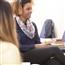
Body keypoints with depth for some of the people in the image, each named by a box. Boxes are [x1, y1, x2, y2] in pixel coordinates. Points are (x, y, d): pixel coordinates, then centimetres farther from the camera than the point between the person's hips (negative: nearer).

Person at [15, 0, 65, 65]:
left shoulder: (33, 25, 16)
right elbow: (18, 47, -12)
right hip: (24, 55, -6)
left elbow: (38, 42, 13)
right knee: (54, 50, -24)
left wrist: (43, 46, -9)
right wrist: (35, 46, -18)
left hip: (36, 53, 6)